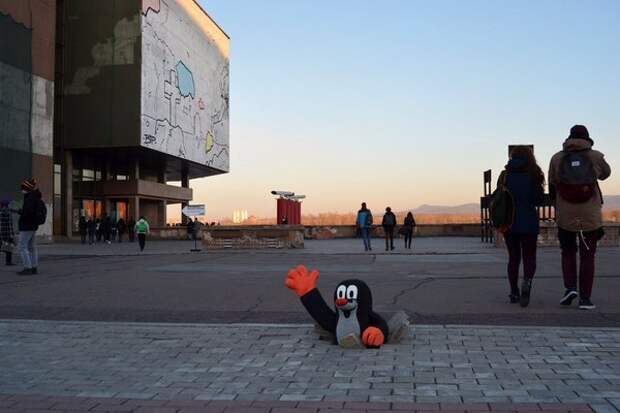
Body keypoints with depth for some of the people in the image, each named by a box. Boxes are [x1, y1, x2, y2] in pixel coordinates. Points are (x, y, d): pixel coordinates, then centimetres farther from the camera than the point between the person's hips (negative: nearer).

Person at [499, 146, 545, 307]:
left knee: (513, 258, 13)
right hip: (529, 223, -2)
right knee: (529, 258, 4)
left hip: (509, 222, 2)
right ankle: (527, 281, -25)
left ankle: (514, 293, 13)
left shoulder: (505, 175, 3)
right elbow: (540, 200, 0)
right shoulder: (533, 175, -1)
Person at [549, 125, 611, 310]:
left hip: (565, 216, 1)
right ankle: (585, 298, 5)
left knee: (568, 253, 18)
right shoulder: (596, 157, -2)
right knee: (587, 256, 7)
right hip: (591, 216, -1)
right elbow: (605, 174, 18)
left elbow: (552, 186, 5)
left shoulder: (557, 158, 0)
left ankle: (570, 287, 1)